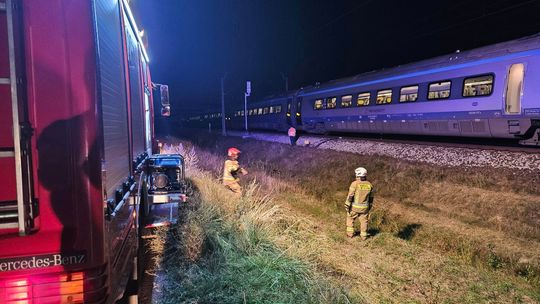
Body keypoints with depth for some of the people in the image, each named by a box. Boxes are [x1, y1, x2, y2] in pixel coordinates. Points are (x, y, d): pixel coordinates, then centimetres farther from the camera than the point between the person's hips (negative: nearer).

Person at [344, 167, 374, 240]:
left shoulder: (355, 184, -16)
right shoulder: (369, 185, 0)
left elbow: (350, 196, -15)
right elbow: (371, 197, 9)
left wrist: (347, 206, -8)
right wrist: (369, 206, 21)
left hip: (355, 206, -3)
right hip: (365, 207, 3)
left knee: (350, 218, 16)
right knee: (364, 221, 14)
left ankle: (350, 233, 17)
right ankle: (364, 235, 18)